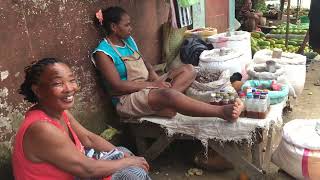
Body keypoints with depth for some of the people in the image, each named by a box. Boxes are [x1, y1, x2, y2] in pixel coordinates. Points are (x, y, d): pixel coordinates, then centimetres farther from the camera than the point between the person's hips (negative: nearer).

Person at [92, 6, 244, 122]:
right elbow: (117, 86, -19)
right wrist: (152, 84, -19)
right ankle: (222, 112, -40)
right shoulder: (103, 53, -12)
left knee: (188, 69, -1)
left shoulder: (128, 40, 12)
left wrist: (154, 76, -5)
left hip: (148, 86, 9)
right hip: (127, 99, -9)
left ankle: (163, 103, -27)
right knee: (168, 94, -38)